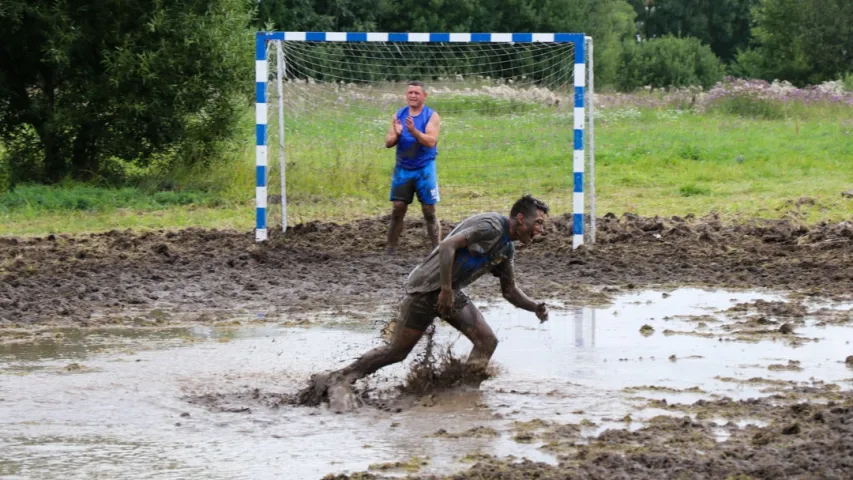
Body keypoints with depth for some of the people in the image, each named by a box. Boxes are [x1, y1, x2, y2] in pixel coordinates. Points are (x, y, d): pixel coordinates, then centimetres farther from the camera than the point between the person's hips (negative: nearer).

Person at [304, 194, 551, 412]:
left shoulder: (506, 249, 13)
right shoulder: (491, 226, -17)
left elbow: (510, 290, 23)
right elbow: (448, 246, -27)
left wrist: (535, 307, 6)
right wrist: (445, 291, -29)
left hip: (451, 292, 9)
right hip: (428, 286, -9)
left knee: (487, 341, -4)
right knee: (397, 350, -7)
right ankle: (337, 380, 1)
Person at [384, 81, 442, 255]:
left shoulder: (432, 116, -4)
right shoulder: (398, 115, 7)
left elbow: (431, 141, -18)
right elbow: (388, 142, 4)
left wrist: (413, 131, -33)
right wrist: (396, 134, -18)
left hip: (424, 169, -3)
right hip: (402, 168, 3)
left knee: (429, 211, -2)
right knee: (398, 209, -1)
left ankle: (436, 249, 3)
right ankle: (390, 249, 5)